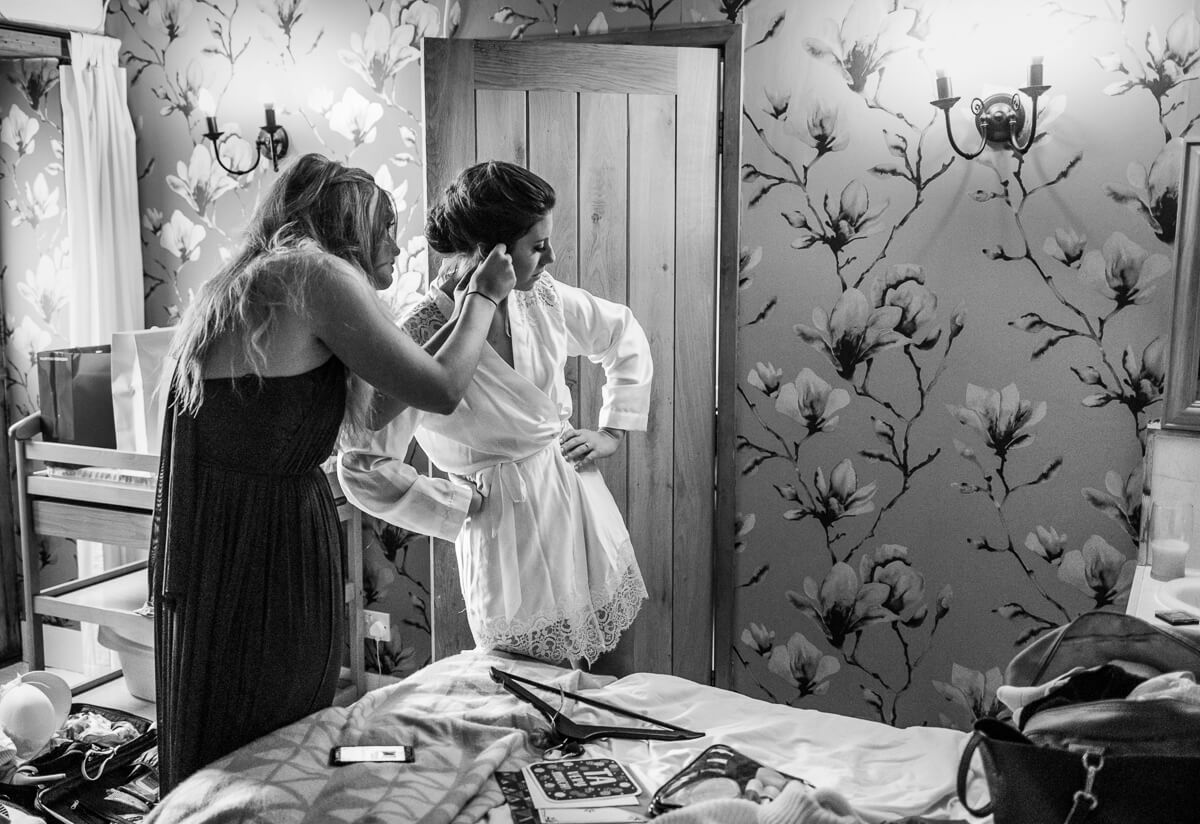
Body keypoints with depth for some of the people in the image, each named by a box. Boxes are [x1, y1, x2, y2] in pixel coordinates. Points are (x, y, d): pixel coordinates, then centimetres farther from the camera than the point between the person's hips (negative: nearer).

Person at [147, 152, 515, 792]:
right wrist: (483, 298, 5)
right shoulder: (318, 271, -13)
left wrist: (455, 312, 21)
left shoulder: (251, 282, 15)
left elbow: (377, 410, 19)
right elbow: (438, 391, -11)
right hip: (260, 551, -9)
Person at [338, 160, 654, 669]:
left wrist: (612, 431, 8)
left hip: (579, 491, 6)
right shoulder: (419, 340, -21)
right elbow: (361, 469, -20)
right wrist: (463, 505, -12)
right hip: (507, 524, -6)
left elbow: (625, 338, 15)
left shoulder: (541, 297, -3)